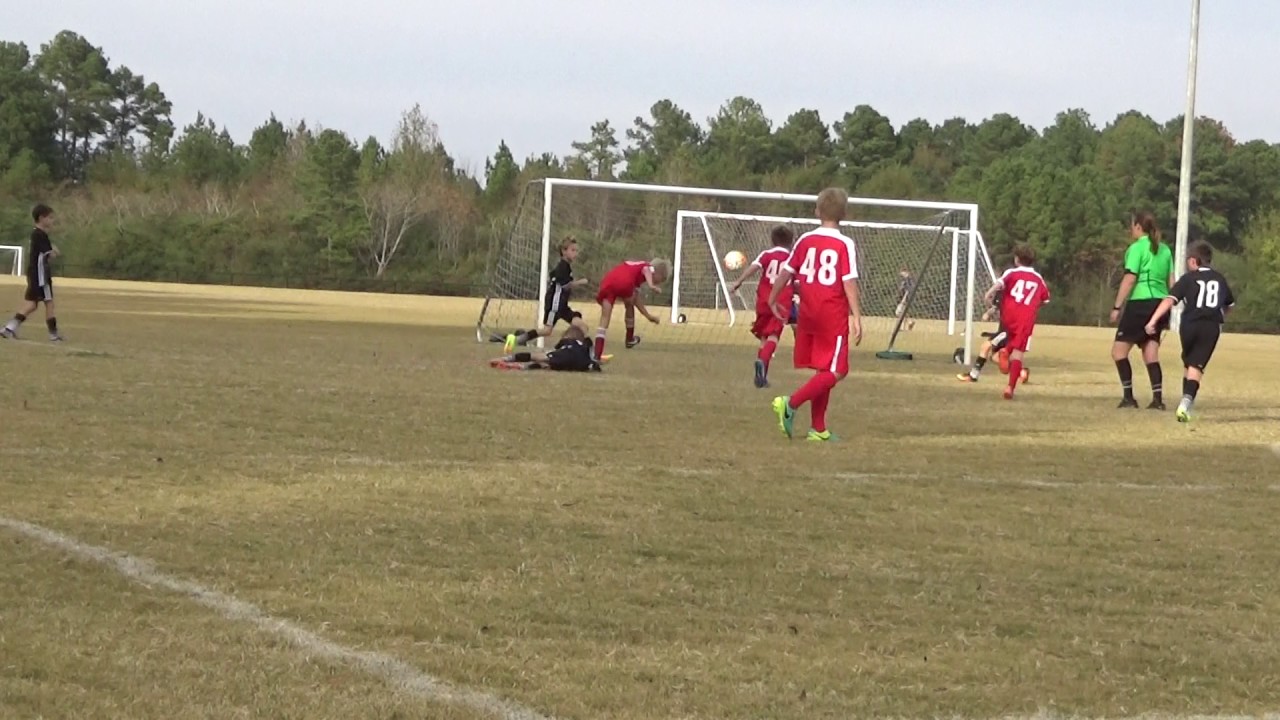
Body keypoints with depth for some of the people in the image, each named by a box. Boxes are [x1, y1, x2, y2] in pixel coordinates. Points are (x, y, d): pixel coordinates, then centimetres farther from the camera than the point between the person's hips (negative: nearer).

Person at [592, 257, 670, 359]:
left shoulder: (636, 267, 39)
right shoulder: (650, 267, 19)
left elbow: (635, 298, 41)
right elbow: (646, 271, -9)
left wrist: (648, 315, 48)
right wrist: (651, 285, -28)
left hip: (607, 280, 6)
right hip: (624, 282, -6)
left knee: (604, 319, 1)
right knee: (629, 306, 27)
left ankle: (597, 355, -11)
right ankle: (630, 339, 44)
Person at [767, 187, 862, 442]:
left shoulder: (805, 240, 4)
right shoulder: (845, 245, -9)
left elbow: (786, 273, 9)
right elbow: (850, 283, -14)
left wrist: (773, 299, 23)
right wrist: (857, 317, -13)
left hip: (808, 314, 6)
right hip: (834, 316, -6)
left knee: (823, 371, 15)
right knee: (835, 372, -1)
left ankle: (818, 428, 14)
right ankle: (791, 403, -19)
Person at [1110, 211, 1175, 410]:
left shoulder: (1137, 248, -6)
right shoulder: (1164, 250, 14)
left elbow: (1129, 280, -12)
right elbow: (1171, 282, 14)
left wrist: (1117, 307, -9)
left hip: (1140, 303, -7)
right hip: (1160, 303, 7)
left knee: (1119, 350, 0)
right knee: (1151, 354, 8)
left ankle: (1129, 396, -6)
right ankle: (1158, 398, -1)